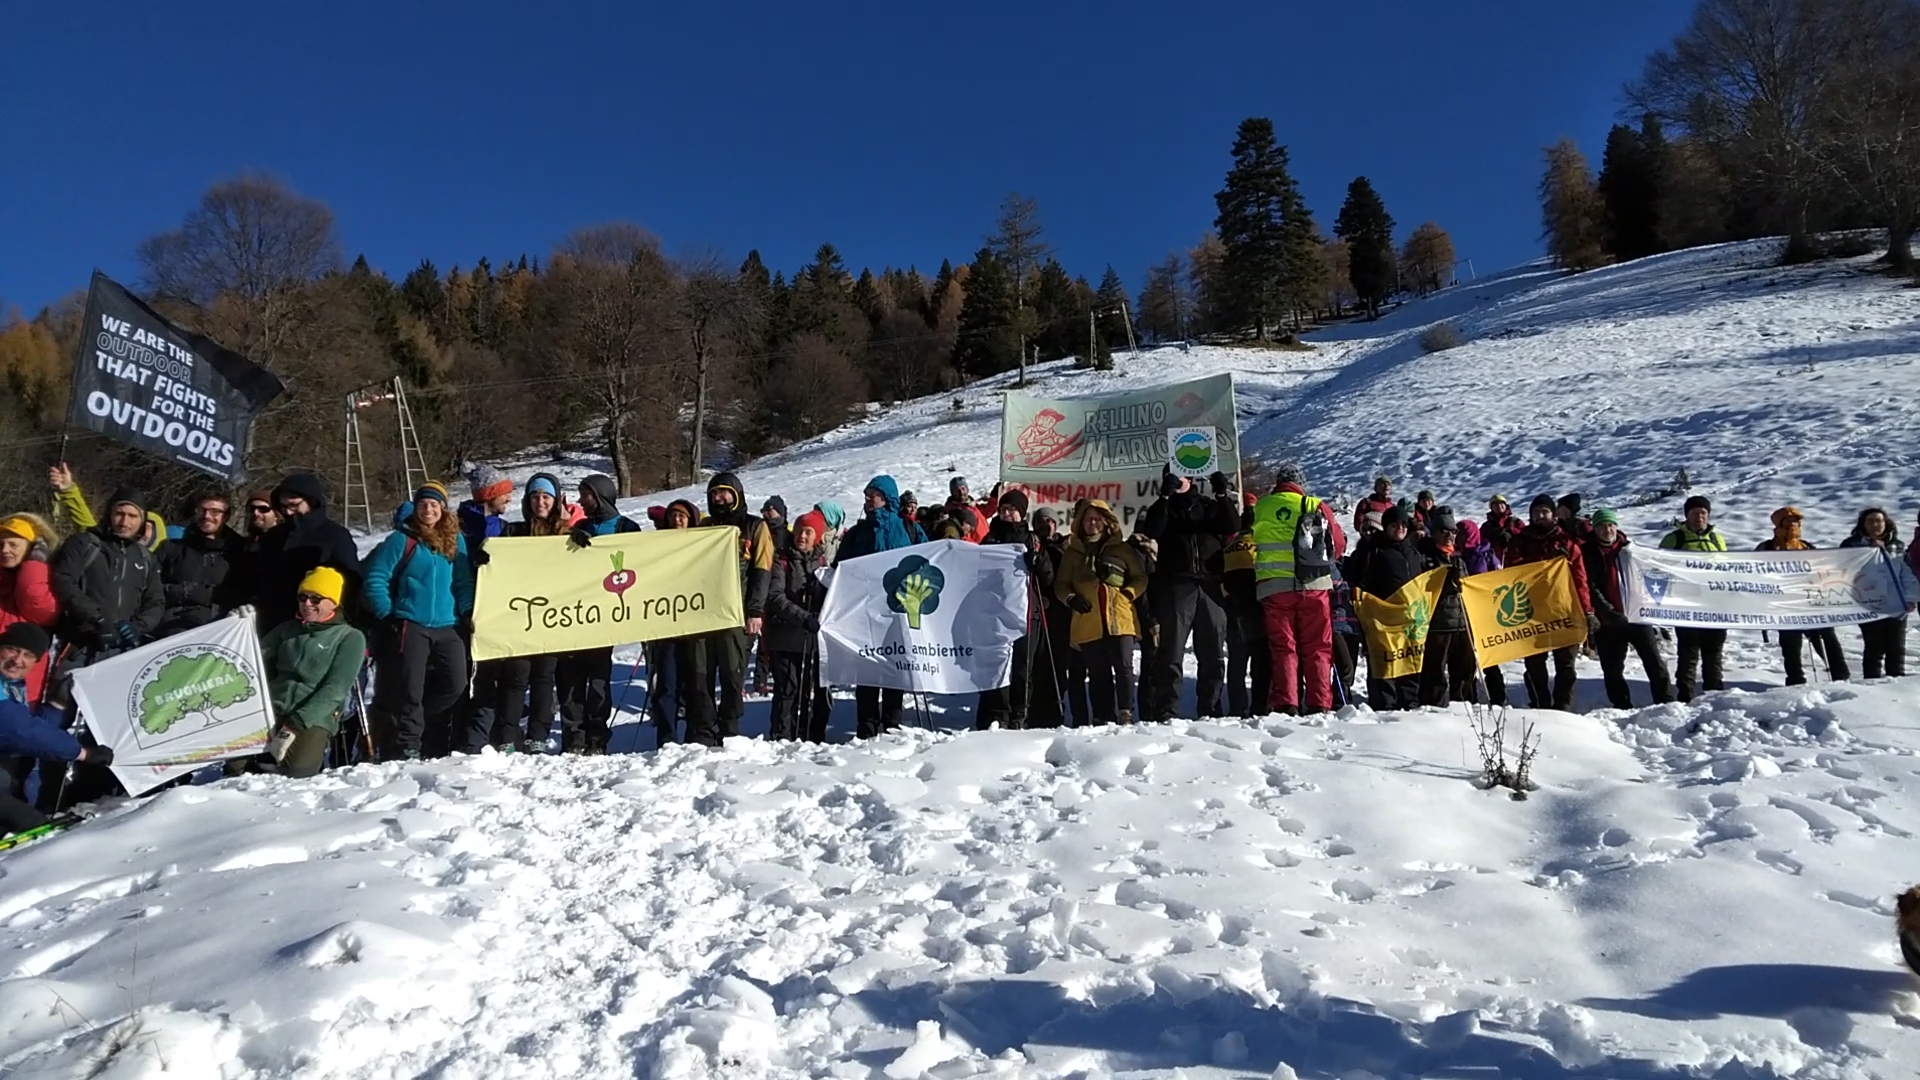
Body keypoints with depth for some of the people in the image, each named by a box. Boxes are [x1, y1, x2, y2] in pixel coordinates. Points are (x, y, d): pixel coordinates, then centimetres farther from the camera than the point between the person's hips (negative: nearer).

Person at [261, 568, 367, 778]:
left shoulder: (350, 638, 4)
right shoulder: (287, 629, 20)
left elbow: (334, 690, -6)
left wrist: (297, 723, -18)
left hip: (314, 718, -4)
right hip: (272, 710, 4)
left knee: (296, 770, -29)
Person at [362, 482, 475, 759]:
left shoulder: (455, 540, 10)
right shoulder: (401, 539, -2)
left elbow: (463, 583, 12)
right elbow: (375, 579, -3)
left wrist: (467, 613, 1)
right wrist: (387, 616, -8)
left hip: (446, 626, 4)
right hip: (409, 625, -4)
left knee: (455, 683, -3)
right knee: (409, 689, -5)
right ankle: (406, 747, 5)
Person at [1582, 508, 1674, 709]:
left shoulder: (1629, 547, 10)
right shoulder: (1588, 553, 0)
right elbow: (1589, 587, -7)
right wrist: (1608, 611, -15)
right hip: (1608, 621, -2)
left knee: (1654, 661, 2)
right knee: (1613, 669, 4)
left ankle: (1666, 702, 8)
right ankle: (1622, 707, 13)